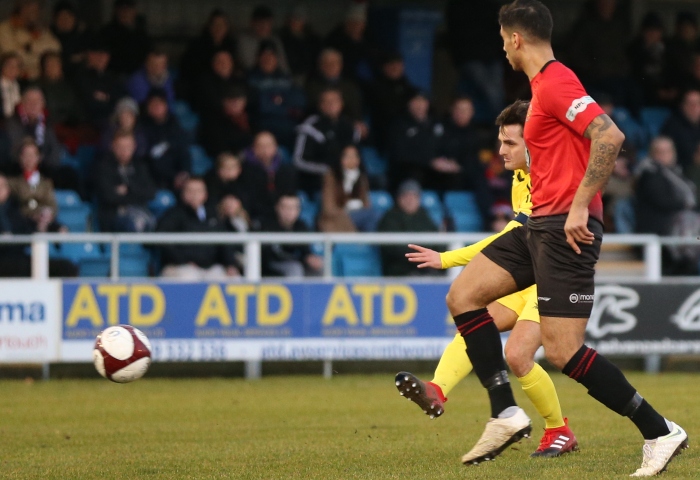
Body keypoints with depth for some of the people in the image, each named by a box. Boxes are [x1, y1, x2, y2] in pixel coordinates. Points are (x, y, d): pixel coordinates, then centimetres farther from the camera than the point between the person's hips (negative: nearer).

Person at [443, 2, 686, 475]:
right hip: (541, 224, 10)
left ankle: (660, 432, -6)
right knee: (462, 295, 6)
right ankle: (506, 413, 4)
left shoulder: (555, 83, -14)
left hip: (565, 228, -10)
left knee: (563, 350, -14)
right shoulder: (546, 83, 17)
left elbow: (611, 137, -26)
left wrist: (580, 206, -25)